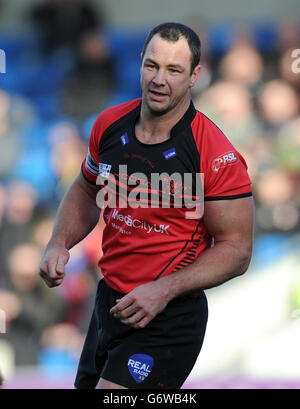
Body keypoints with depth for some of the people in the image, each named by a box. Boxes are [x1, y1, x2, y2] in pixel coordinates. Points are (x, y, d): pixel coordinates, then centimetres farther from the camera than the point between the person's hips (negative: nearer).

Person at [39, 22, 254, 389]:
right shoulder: (110, 125, 0)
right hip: (108, 301, 7)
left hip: (169, 321, -7)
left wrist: (165, 290, -24)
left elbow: (235, 250, -14)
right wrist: (59, 243, 1)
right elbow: (86, 191, 19)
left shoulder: (217, 156, -18)